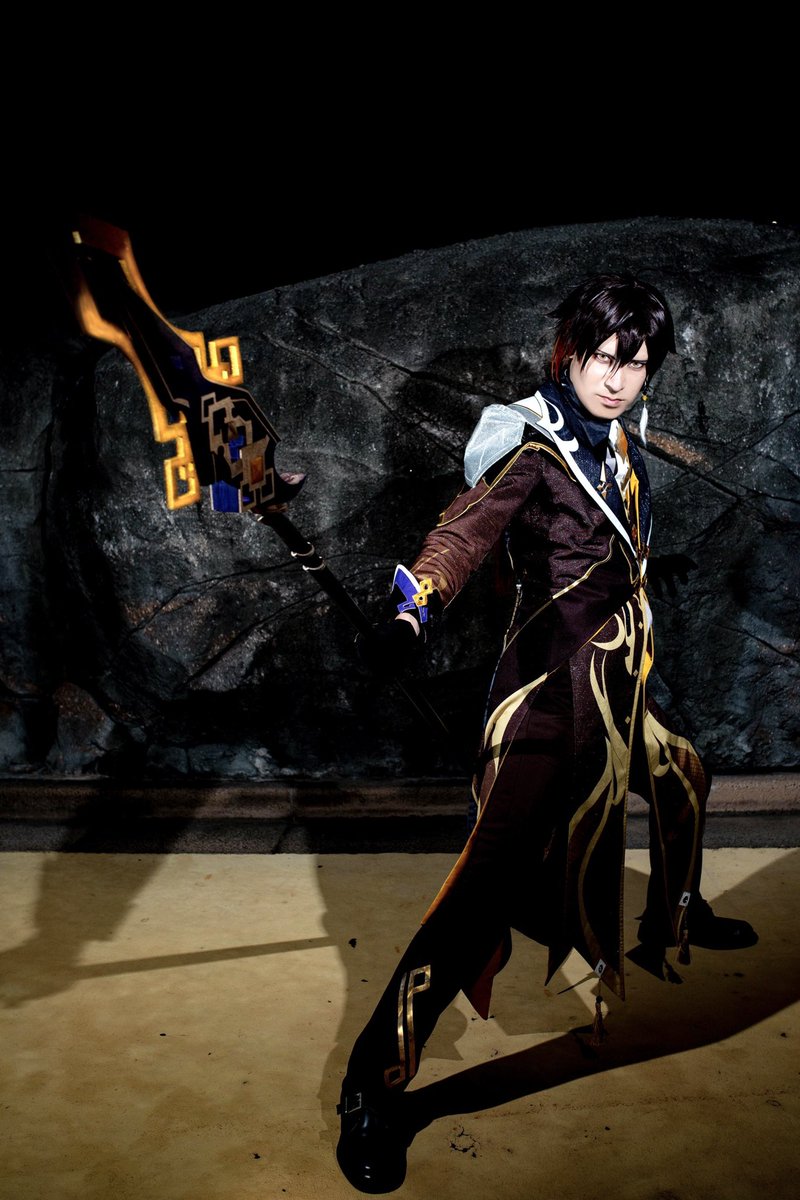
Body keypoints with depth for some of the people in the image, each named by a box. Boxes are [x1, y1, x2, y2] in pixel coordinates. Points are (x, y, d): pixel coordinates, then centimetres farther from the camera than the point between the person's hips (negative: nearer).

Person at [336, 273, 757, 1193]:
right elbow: (470, 526, -30)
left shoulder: (616, 443, 12)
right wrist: (412, 613, -48)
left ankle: (673, 922, 55)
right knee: (498, 867, -17)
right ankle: (375, 1084, -11)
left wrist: (646, 567, 48)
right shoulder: (533, 446, -12)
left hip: (614, 687, 9)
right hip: (550, 685, -9)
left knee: (682, 778, 28)